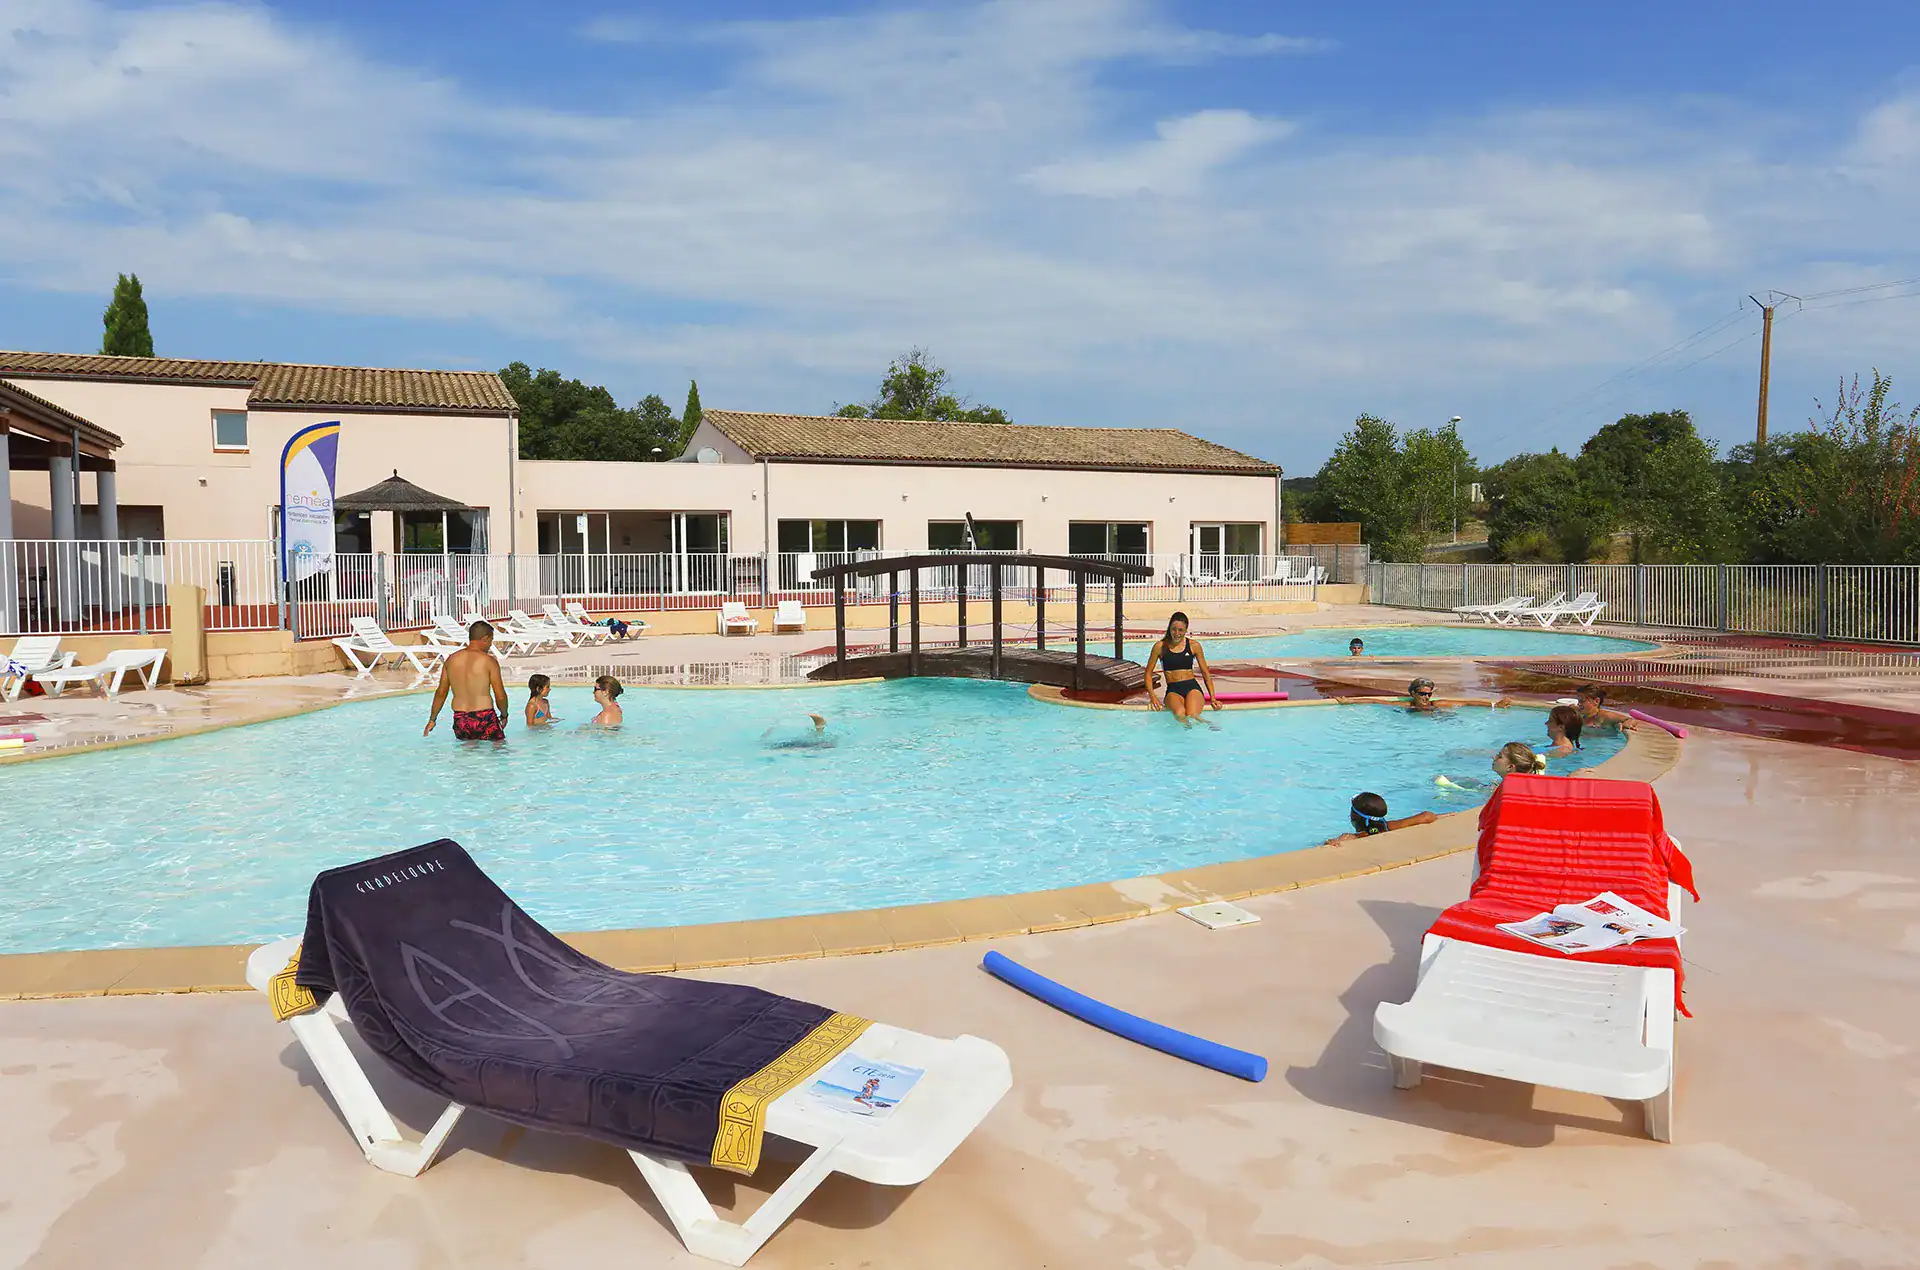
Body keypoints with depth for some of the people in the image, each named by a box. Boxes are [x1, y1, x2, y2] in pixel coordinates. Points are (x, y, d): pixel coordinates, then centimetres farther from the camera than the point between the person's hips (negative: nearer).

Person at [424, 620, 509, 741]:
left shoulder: (451, 660, 7)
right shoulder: (489, 661, -8)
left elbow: (441, 693, 13)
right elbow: (500, 696, -7)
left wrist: (432, 719, 24)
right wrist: (504, 716, 11)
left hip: (460, 720, 5)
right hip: (484, 718, -5)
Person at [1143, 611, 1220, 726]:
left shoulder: (1194, 645, 8)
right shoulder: (1160, 646, 5)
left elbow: (1205, 672, 15)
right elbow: (1148, 673, 10)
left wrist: (1213, 698, 6)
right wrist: (1152, 697, -5)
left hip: (1192, 687, 1)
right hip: (1173, 690, -1)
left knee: (1192, 716, -31)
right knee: (1180, 714, -36)